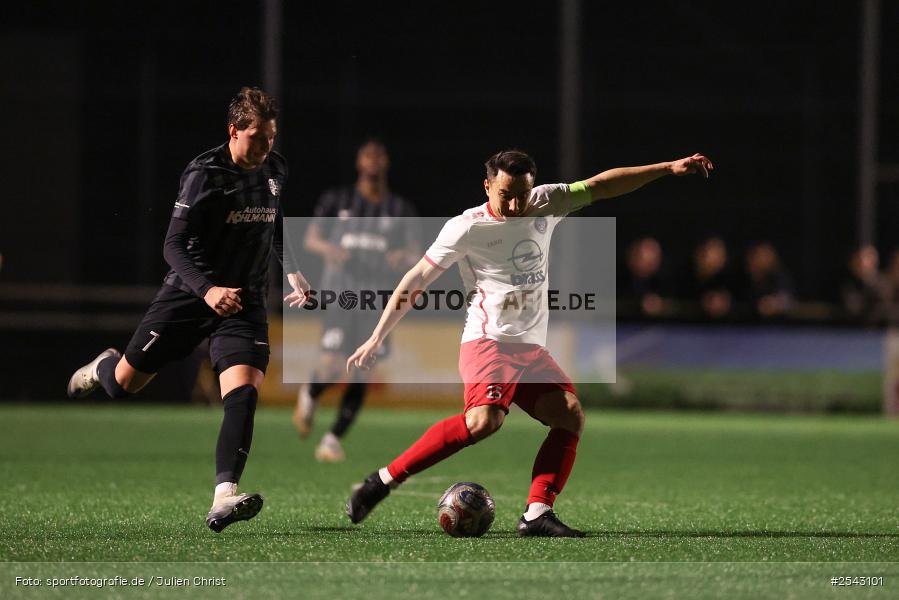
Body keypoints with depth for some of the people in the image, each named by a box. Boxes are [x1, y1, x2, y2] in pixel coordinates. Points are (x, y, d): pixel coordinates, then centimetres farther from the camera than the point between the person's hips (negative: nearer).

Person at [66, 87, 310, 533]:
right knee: (125, 383, 7)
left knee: (243, 390, -21)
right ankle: (102, 368, 47)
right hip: (189, 292, -3)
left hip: (244, 300, 3)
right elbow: (174, 246, -19)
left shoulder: (275, 170, 5)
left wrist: (293, 273, 12)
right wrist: (207, 289, -34)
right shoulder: (205, 174, -15)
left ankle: (223, 501, -29)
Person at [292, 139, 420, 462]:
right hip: (340, 289, -2)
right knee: (332, 364, -17)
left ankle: (333, 440, 7)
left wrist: (404, 257, -20)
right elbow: (310, 238, 6)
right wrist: (328, 248, -17)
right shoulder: (336, 200, 6)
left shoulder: (400, 210, 8)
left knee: (360, 372, -4)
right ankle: (309, 394, 17)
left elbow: (416, 256, 5)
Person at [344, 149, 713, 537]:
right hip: (488, 341, -7)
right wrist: (376, 339, -4)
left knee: (571, 416, -12)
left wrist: (669, 168, 11)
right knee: (484, 420, -30)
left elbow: (601, 186, 15)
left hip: (531, 347, 7)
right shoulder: (466, 228, -7)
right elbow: (415, 281, -3)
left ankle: (537, 514, -15)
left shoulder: (544, 206, 8)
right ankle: (383, 481, -26)